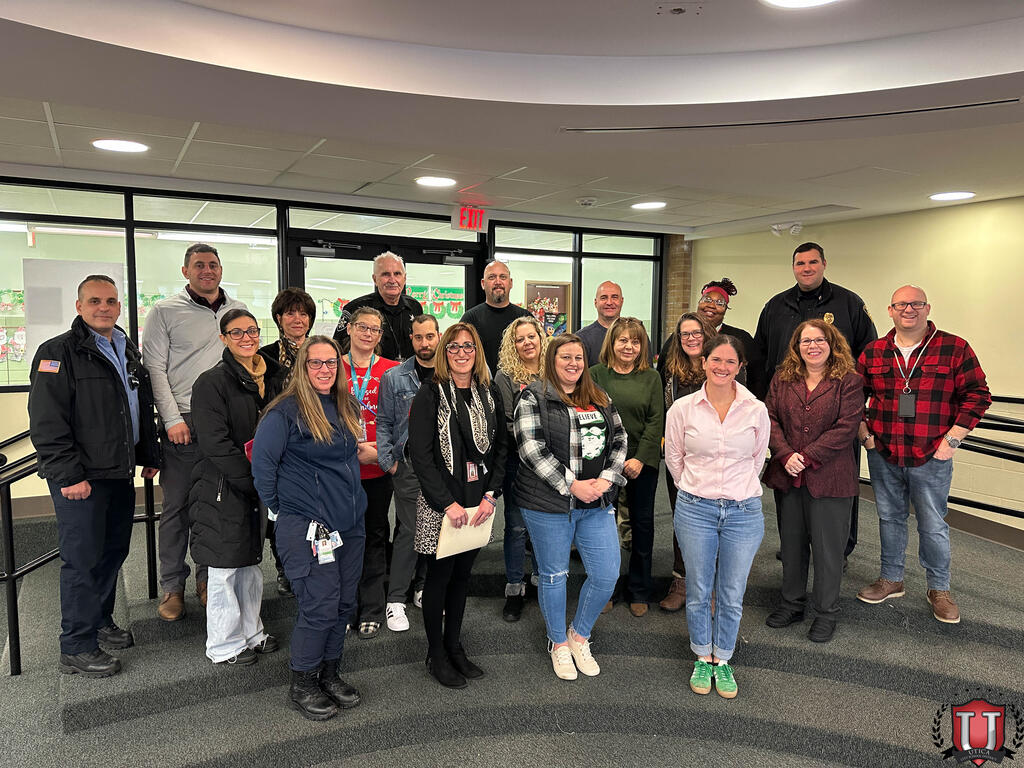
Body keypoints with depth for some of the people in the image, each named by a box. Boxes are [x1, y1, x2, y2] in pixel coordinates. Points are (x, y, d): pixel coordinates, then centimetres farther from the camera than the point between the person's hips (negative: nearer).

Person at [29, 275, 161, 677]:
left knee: (114, 550, 16)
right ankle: (77, 648, 11)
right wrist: (68, 475, -19)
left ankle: (101, 621, 34)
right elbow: (47, 423, -15)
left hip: (120, 472, 8)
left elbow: (144, 409, 22)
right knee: (83, 559, -2)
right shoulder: (58, 353, -10)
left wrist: (150, 456, 19)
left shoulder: (128, 351, 14)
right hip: (80, 479, -7)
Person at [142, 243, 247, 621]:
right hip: (183, 423, -3)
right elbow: (155, 369, -2)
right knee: (177, 505, 3)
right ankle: (172, 586, 16)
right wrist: (173, 419, -11)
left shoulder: (238, 311, 13)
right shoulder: (165, 311, 2)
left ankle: (208, 578, 23)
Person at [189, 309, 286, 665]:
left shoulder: (273, 378, 7)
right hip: (222, 488, -7)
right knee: (225, 566, 4)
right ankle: (224, 646, 19)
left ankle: (251, 633, 32)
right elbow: (215, 443, -19)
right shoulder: (212, 382, -13)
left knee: (252, 561, 17)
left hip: (257, 485, 7)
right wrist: (251, 480, -19)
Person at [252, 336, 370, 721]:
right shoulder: (286, 411, -12)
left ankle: (329, 673, 31)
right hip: (307, 527, -7)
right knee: (320, 606, -3)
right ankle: (301, 685, 17)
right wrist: (281, 508, -4)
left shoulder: (346, 407, 11)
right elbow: (262, 463, -12)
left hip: (349, 522, 7)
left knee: (344, 602, 12)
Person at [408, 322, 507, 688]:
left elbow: (500, 448, 8)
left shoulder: (489, 394, 7)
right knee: (439, 575, 5)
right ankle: (436, 655, 22)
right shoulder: (430, 394, -9)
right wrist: (448, 503, -17)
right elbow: (420, 455, -13)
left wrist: (490, 495, -4)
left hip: (477, 503, 5)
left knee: (462, 574, 14)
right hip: (439, 503, -4)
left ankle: (454, 646, 30)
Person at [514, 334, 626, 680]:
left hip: (597, 505, 5)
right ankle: (559, 644, 33)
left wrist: (606, 478, -7)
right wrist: (572, 485, -17)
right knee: (554, 575, 10)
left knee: (607, 574, 6)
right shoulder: (533, 398, -6)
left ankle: (579, 635, 31)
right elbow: (531, 448, -15)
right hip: (549, 505, -4)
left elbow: (619, 439, 9)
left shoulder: (600, 399, 12)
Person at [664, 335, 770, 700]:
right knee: (698, 591, 11)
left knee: (732, 594, 11)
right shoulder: (683, 408, -4)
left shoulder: (756, 410, -2)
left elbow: (758, 457, 12)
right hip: (695, 510, 0)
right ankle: (702, 658, 33)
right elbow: (673, 457, 8)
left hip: (743, 511, 1)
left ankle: (722, 660, 32)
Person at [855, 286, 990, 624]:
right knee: (889, 519, 15)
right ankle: (891, 580, 31)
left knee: (933, 526, 7)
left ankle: (939, 590, 26)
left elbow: (977, 395, -5)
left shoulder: (954, 349, -6)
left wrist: (952, 439, -10)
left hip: (931, 458, -3)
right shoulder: (873, 352, 3)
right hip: (883, 456, 3)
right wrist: (864, 433, 2)